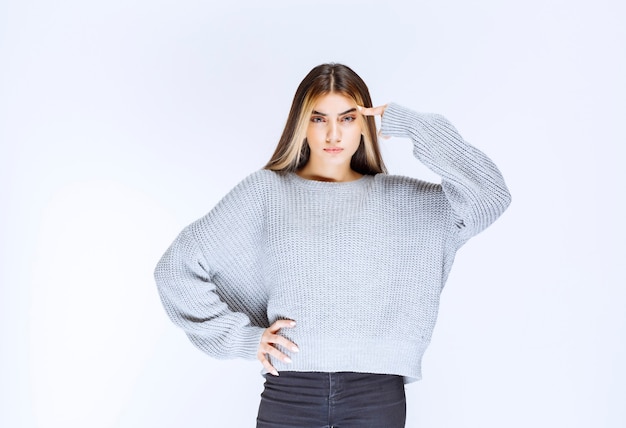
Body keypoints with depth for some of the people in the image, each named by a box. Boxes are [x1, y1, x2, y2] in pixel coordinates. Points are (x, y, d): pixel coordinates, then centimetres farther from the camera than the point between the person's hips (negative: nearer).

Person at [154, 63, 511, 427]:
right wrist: (240, 335, -3)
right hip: (290, 390, 0)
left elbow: (492, 196, -6)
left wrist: (414, 127, -4)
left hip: (378, 393, 1)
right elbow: (177, 267, 3)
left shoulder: (396, 197, 7)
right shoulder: (266, 190, 3)